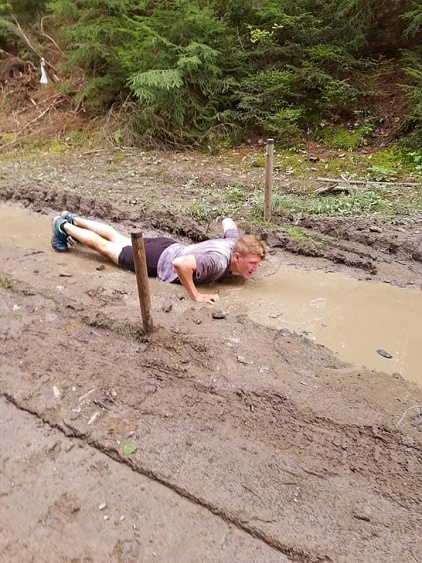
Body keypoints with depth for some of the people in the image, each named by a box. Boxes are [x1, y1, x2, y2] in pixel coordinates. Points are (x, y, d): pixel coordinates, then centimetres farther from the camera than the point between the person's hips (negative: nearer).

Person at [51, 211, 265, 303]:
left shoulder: (235, 242, -13)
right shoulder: (218, 262, -39)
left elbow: (228, 221, 9)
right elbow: (180, 263, -53)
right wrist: (196, 296, -43)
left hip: (167, 247, 7)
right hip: (157, 260, -7)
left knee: (118, 238, 27)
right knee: (103, 246, 16)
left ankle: (72, 219, 48)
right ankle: (63, 227, 37)